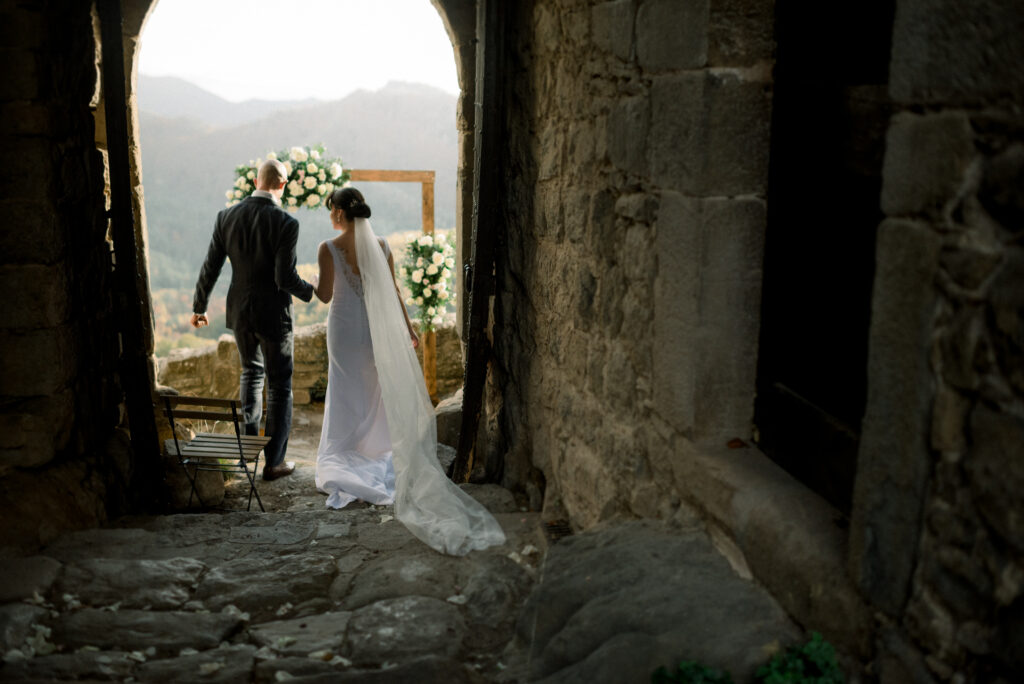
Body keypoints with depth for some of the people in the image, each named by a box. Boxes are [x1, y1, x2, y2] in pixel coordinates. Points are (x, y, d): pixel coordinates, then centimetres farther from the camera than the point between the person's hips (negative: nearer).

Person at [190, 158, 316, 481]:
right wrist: (309, 289, 1)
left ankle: (249, 438, 33)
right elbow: (285, 278, -20)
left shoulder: (227, 216, -3)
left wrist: (199, 307, 14)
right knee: (279, 386, 8)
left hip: (239, 311, 5)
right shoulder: (285, 222, -17)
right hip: (273, 315, -5)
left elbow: (210, 268, 2)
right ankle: (274, 461, 11)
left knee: (251, 371, 28)